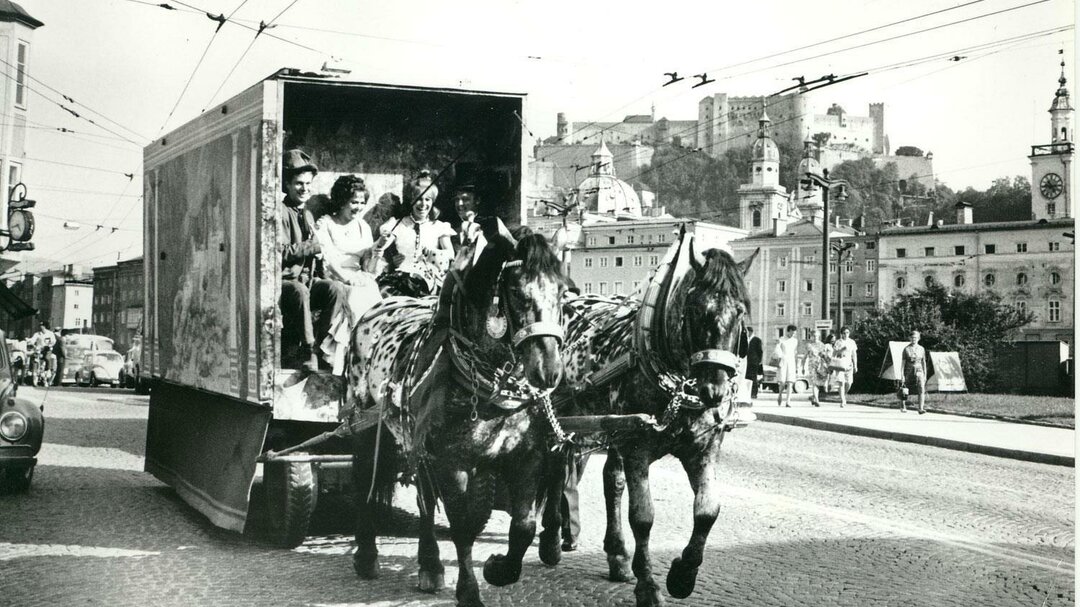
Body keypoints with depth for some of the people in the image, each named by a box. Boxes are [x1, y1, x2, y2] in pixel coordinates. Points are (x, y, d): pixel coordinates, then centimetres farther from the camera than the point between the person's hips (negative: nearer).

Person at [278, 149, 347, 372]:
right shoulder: (280, 211, -3)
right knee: (300, 291, -38)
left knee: (337, 289, -22)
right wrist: (315, 247, -14)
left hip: (305, 279, 7)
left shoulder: (307, 215, 22)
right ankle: (308, 354, -31)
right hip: (282, 281, -7)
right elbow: (280, 251, -16)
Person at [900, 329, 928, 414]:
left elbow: (924, 362, 12)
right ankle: (903, 406, 27)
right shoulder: (906, 349, -2)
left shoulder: (921, 349, 7)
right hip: (909, 372, -1)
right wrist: (902, 375, -6)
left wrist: (925, 375, 9)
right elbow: (903, 362, -1)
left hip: (919, 372, 1)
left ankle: (921, 409, -19)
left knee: (922, 389, -16)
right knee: (905, 391, 6)